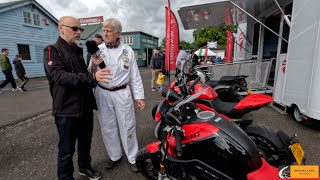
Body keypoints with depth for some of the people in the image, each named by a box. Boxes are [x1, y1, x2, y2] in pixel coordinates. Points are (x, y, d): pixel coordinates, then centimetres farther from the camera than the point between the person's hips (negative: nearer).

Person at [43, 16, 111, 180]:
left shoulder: (78, 51, 14)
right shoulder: (52, 50, -9)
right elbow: (60, 76, -27)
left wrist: (94, 67, 1)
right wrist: (92, 76, -37)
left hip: (85, 106, 7)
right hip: (66, 109, -7)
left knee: (85, 141, 21)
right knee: (67, 149, 7)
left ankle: (85, 167, 43)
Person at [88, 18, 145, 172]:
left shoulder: (127, 50, 2)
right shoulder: (97, 50, 3)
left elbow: (134, 76, 2)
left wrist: (139, 96, -2)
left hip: (122, 93, -1)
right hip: (103, 94, 2)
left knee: (127, 126, 5)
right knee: (108, 127, 12)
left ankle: (133, 157, 24)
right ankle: (114, 155, 33)